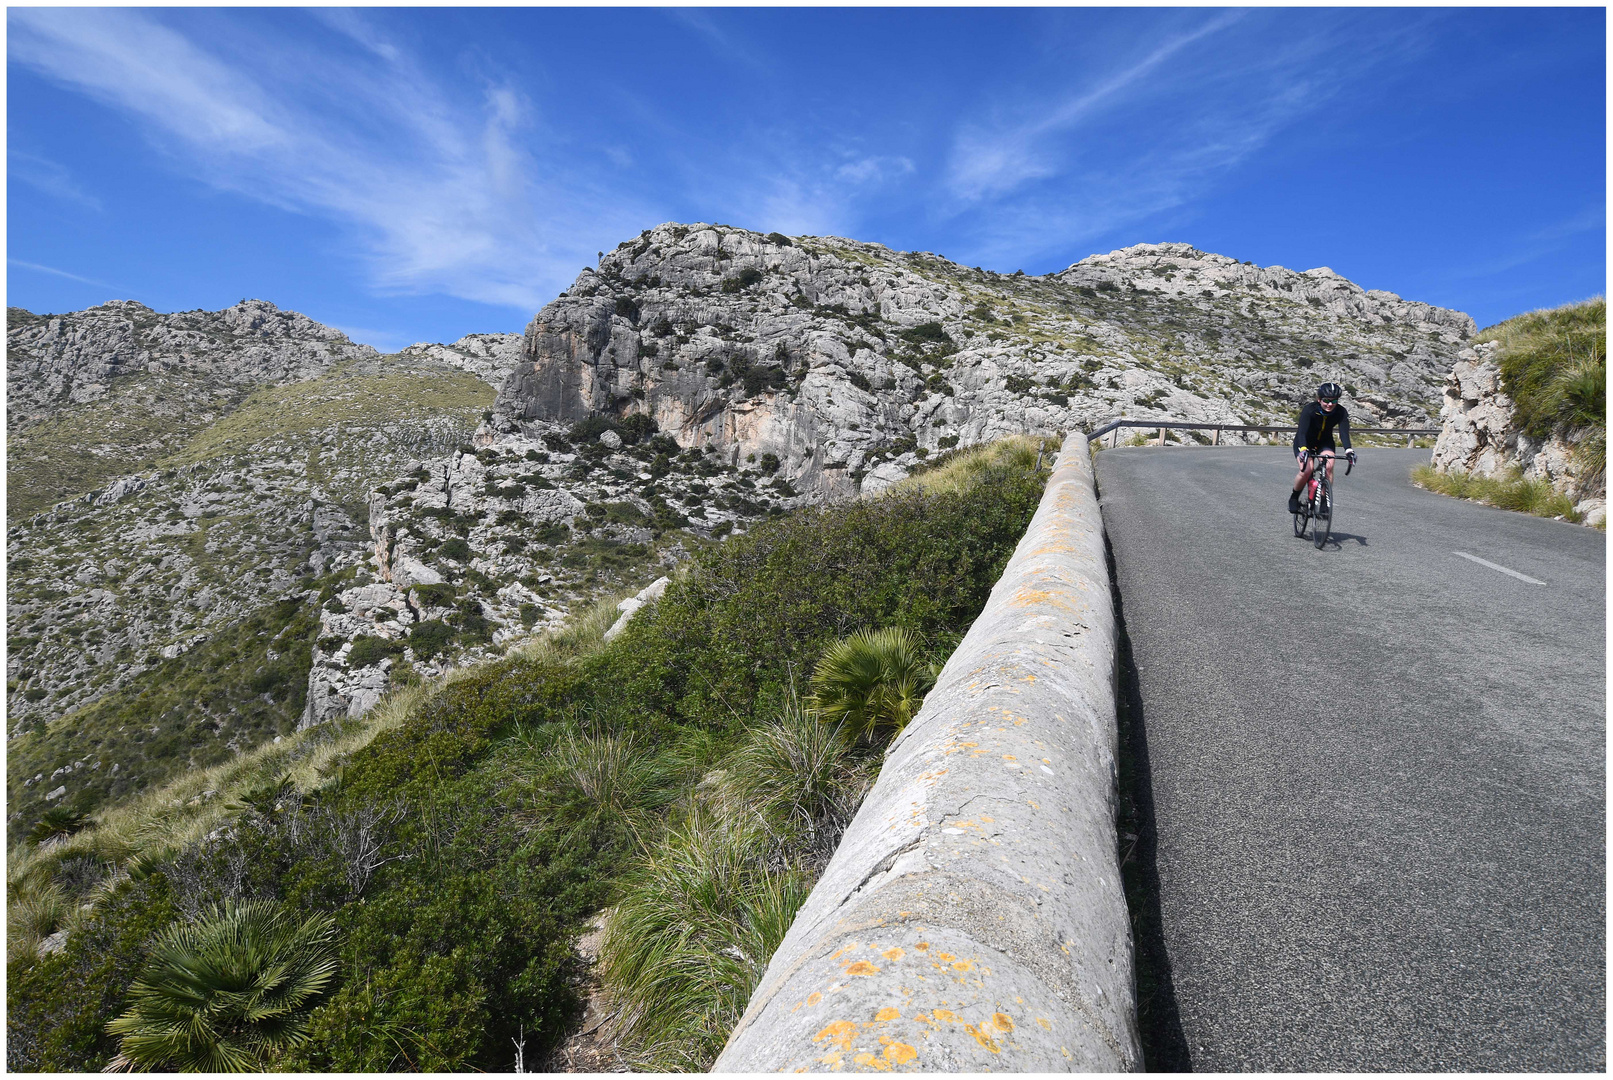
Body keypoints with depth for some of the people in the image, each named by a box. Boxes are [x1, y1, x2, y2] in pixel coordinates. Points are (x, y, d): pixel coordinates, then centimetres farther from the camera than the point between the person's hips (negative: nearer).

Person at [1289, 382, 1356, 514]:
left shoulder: (1341, 412, -19)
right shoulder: (1309, 410, -28)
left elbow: (1344, 432, -30)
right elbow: (1302, 432, -39)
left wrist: (1348, 450, -49)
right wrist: (1303, 449, -57)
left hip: (1325, 442, 3)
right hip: (1305, 443, -3)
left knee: (1329, 467, -25)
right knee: (1307, 469, -26)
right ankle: (1294, 498, -2)